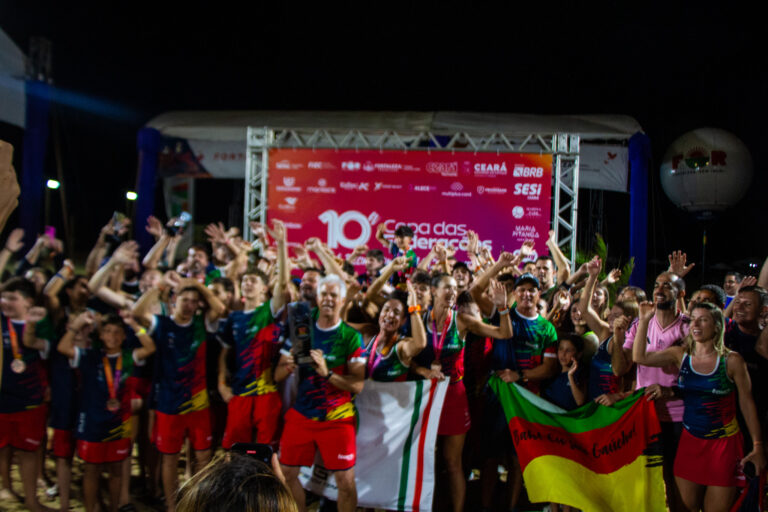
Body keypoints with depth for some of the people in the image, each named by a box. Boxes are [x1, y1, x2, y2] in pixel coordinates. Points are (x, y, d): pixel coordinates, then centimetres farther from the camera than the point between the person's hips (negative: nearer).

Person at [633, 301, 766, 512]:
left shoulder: (732, 360, -8)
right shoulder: (681, 355, 0)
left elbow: (747, 403, -2)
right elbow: (640, 357, -8)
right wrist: (644, 320, -14)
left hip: (724, 443, -3)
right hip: (690, 439, 3)